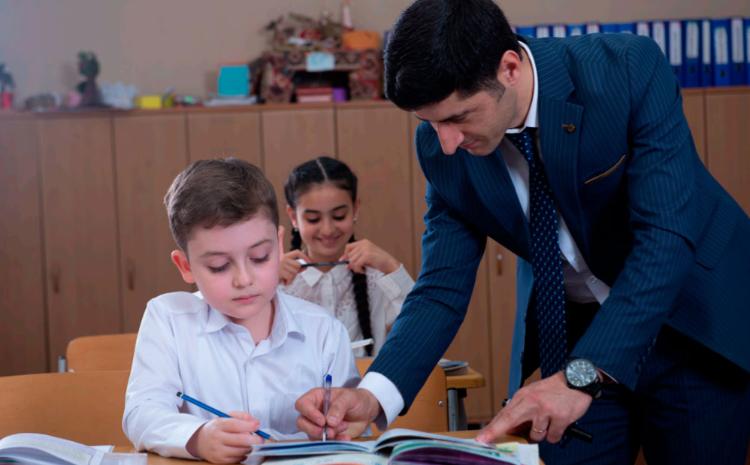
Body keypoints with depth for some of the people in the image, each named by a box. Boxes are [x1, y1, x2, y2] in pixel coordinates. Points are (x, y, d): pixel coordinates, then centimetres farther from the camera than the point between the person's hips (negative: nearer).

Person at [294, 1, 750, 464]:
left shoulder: (631, 69, -26)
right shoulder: (442, 147, -14)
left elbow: (667, 237, -31)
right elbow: (443, 288, -10)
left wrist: (583, 374, -40)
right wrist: (373, 395, -27)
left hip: (695, 321, -2)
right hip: (572, 327, 3)